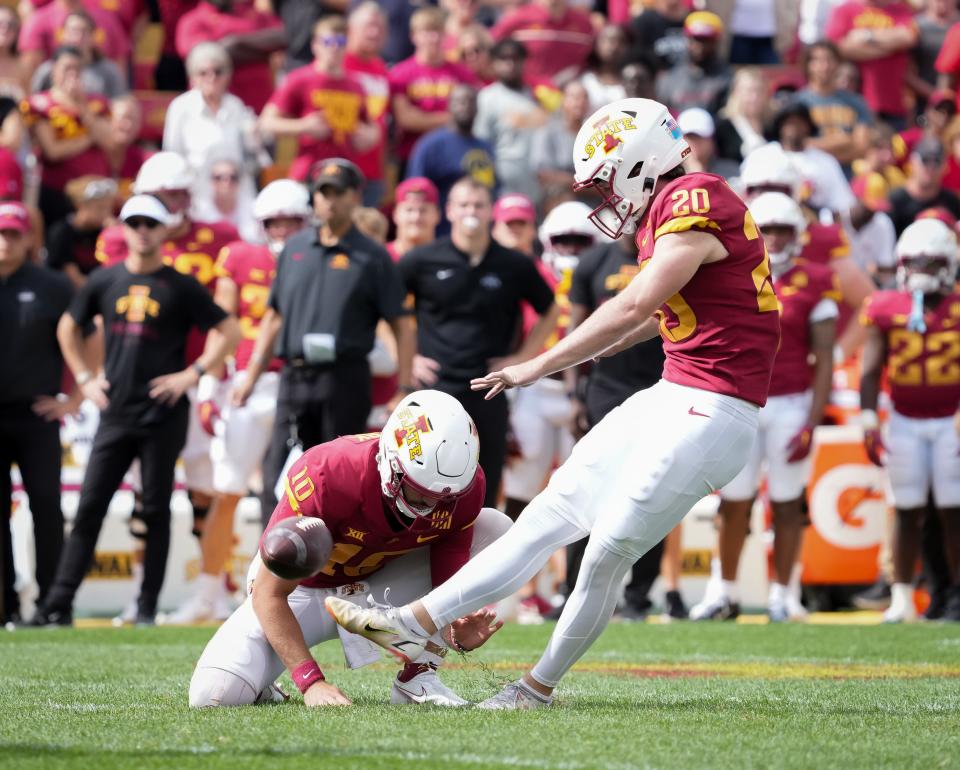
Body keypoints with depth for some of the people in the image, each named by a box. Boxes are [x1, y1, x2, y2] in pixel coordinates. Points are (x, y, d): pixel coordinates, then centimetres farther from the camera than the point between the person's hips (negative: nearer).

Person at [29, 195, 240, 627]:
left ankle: (148, 607, 8)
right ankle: (59, 604, -2)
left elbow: (230, 331, 1)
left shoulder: (180, 287, 0)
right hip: (115, 413, 3)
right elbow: (68, 328, 23)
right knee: (89, 507, -1)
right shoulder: (105, 282, 9)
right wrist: (85, 377, 13)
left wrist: (193, 374, -7)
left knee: (156, 510, 2)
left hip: (163, 415, -3)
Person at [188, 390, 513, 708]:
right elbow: (269, 594, -26)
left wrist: (462, 626, -38)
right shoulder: (328, 477, -35)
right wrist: (312, 683, -34)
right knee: (212, 696, -28)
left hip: (375, 588, 4)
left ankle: (418, 676, -12)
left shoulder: (465, 489, -23)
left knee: (495, 529, -15)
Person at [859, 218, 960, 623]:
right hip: (905, 422, 1)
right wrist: (869, 422, -6)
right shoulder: (886, 309, 1)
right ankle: (901, 597, 8)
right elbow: (871, 372, 1)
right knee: (908, 511, 4)